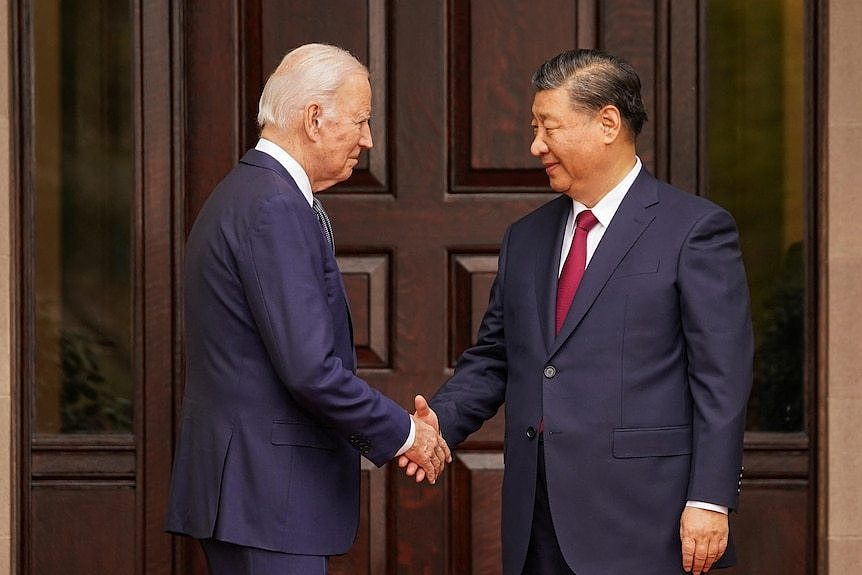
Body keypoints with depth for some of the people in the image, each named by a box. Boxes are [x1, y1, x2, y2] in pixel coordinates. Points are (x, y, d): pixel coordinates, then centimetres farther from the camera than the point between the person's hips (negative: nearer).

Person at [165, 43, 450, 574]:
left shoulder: (246, 194, 17)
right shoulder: (274, 208, -16)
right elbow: (310, 368, -21)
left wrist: (391, 428, 13)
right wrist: (403, 432, -9)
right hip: (266, 491, -10)